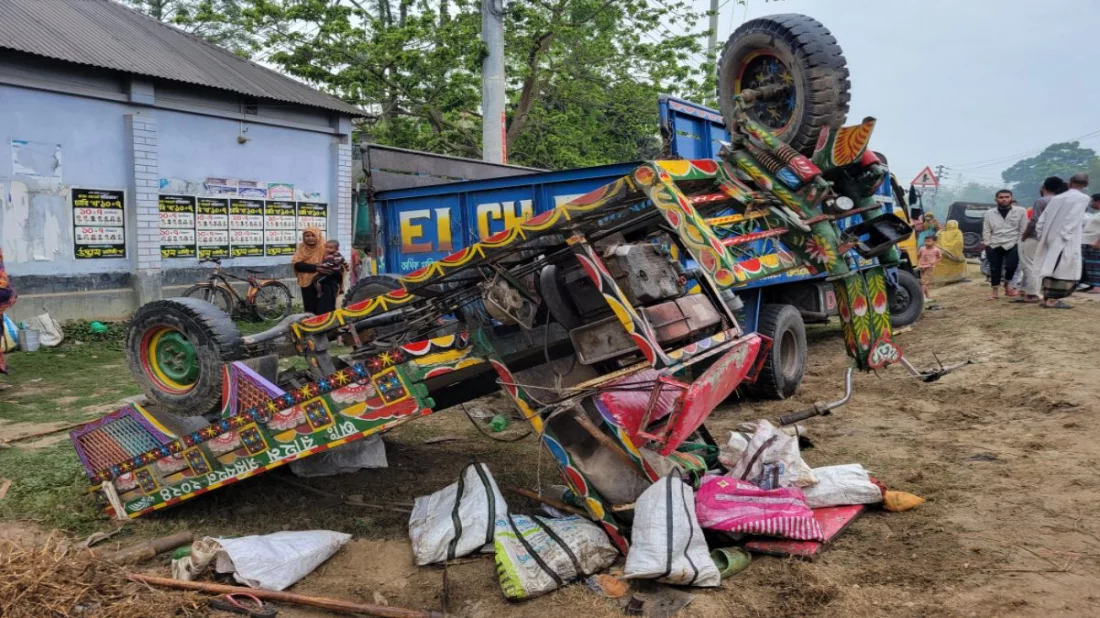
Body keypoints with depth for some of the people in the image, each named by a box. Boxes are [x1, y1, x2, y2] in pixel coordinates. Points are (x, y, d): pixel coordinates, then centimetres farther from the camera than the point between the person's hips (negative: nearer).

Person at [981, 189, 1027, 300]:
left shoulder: (1020, 211, 3)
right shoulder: (989, 213, 9)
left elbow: (1023, 229, 2)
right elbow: (986, 230, 9)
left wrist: (1019, 244, -5)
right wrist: (987, 244, -1)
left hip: (1012, 244, -2)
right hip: (994, 245, 2)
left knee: (1010, 266, -15)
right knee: (994, 268, 3)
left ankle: (1007, 284, 13)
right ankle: (994, 290, 16)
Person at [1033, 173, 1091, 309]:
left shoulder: (1056, 198, 11)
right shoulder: (1083, 198, -6)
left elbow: (1042, 219, 9)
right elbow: (1073, 220, -17)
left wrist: (1041, 236, 15)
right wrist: (1065, 236, -17)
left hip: (1051, 239, 6)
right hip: (1066, 241, -6)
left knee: (1051, 267, 12)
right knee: (1065, 271, -2)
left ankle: (1046, 298, 14)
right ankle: (1052, 299, -7)